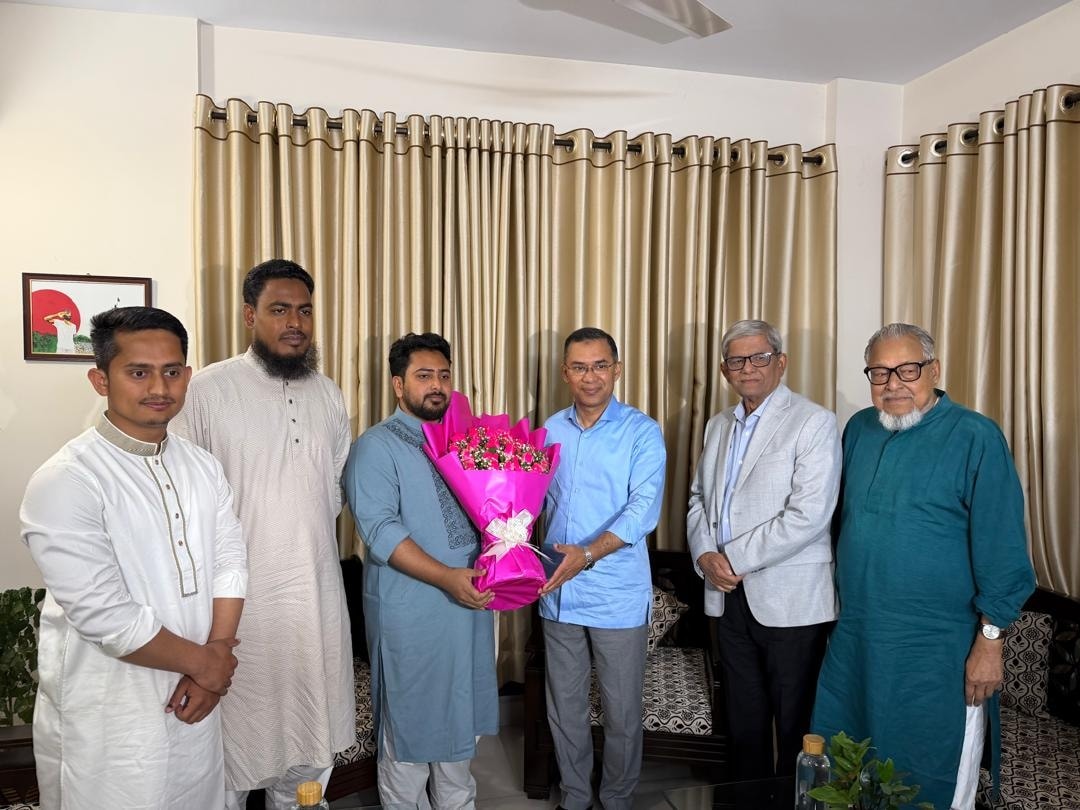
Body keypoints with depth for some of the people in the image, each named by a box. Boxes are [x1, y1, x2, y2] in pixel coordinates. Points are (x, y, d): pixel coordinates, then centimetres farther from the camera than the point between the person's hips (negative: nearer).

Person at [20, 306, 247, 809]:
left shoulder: (203, 467, 2)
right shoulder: (65, 482, -18)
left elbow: (229, 564, 2)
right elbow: (104, 615, -22)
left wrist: (216, 655, -12)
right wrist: (204, 662, -13)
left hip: (195, 700, 6)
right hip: (108, 720, -5)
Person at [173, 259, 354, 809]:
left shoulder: (328, 395, 7)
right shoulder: (208, 390, -10)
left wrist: (308, 538, 7)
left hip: (317, 593, 5)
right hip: (240, 595, -4)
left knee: (312, 742, 18)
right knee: (234, 737, 10)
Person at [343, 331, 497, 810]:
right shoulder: (377, 446, -9)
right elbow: (381, 531, -19)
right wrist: (447, 577, -27)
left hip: (469, 604, 6)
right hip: (410, 612, -6)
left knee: (460, 716, 19)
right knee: (410, 720, 10)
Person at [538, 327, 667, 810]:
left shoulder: (641, 431, -9)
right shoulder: (551, 430, 5)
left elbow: (643, 509, -19)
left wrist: (589, 553, -31)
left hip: (618, 593, -4)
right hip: (558, 591, 4)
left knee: (622, 711, 11)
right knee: (564, 706, 17)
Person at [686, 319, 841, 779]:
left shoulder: (813, 423, -9)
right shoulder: (718, 426, 12)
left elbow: (808, 515, -18)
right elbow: (699, 498, 15)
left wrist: (734, 559, -14)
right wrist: (705, 555, -4)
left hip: (791, 600, -6)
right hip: (729, 594, 6)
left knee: (795, 724, 7)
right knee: (744, 719, 17)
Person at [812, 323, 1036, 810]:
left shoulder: (975, 438, -12)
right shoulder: (858, 429, 5)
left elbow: (1001, 548, -12)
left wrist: (990, 641, -13)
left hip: (936, 651, -5)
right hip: (854, 639, 6)